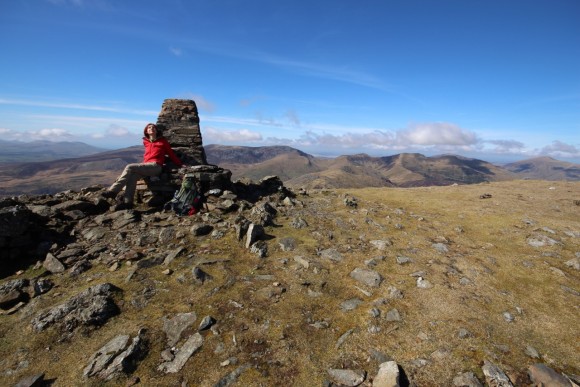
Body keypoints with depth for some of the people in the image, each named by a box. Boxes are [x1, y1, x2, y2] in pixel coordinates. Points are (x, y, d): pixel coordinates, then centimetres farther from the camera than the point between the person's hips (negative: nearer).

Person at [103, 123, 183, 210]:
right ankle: (127, 202, -31)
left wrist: (180, 164, 8)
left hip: (156, 166, -4)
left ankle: (113, 191, -21)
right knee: (133, 175, -26)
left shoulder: (162, 141, 8)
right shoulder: (146, 142, 20)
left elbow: (171, 153, 10)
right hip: (147, 166, 4)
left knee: (129, 167, -22)